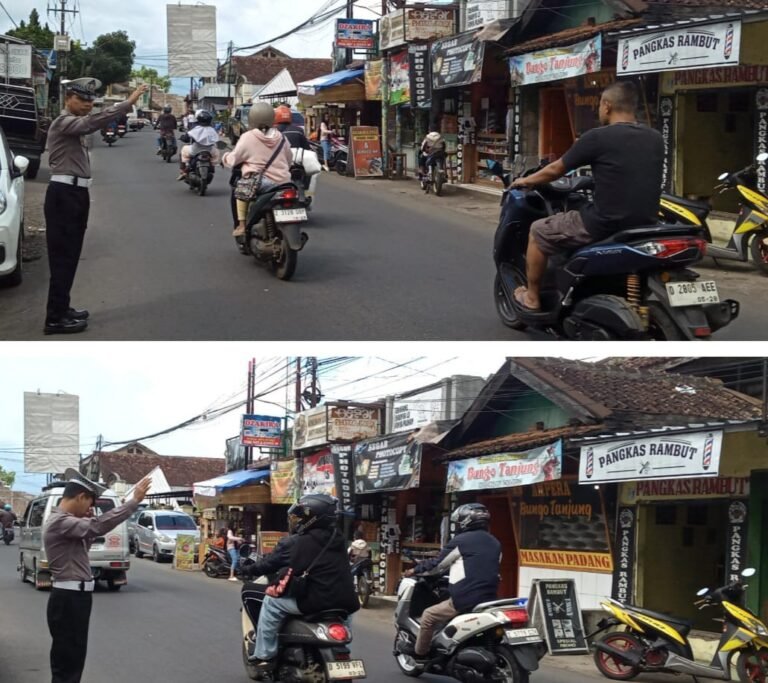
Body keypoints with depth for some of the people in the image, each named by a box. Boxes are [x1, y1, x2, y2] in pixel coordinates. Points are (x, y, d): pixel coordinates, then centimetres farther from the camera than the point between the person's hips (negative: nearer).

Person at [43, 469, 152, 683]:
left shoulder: (64, 522, 15)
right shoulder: (59, 523, -18)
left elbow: (85, 539, 30)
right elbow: (98, 527, -31)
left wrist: (88, 519, 14)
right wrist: (134, 501, -31)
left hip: (74, 597, 11)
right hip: (68, 599, -11)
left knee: (71, 659, 17)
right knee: (67, 662, -7)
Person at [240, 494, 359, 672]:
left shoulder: (295, 543, -5)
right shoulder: (337, 539, 15)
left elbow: (270, 562, 5)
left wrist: (249, 570, 24)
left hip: (316, 601, -7)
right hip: (344, 601, 7)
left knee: (271, 602, 8)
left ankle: (264, 655, 8)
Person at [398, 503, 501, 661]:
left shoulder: (460, 541, -5)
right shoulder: (495, 543, 15)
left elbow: (438, 564, 3)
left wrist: (415, 570, 19)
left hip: (465, 599, -7)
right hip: (488, 599, 7)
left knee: (429, 615, 11)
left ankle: (419, 651, 23)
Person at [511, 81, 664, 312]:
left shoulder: (598, 137, -10)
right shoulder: (655, 139, 7)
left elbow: (555, 170, 2)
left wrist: (526, 180, 22)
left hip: (605, 224, -7)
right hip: (645, 225, 7)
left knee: (539, 232, 16)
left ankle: (531, 298, 25)